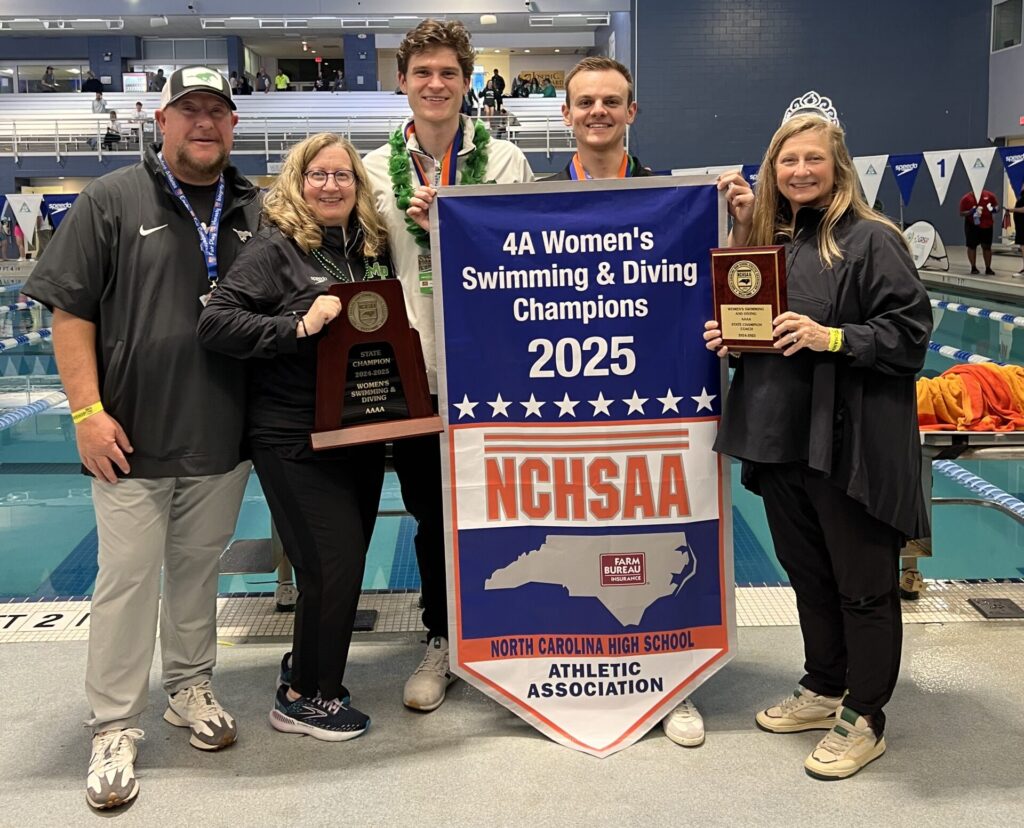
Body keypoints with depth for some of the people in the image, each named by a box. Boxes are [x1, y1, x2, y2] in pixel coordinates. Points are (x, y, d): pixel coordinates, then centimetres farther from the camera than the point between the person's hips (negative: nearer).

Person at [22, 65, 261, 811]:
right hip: (133, 440, -3)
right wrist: (88, 412, -11)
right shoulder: (111, 202, -3)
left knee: (199, 569, 16)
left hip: (224, 439, 3)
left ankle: (190, 688, 34)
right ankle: (115, 729, 14)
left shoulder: (257, 211, 7)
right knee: (128, 579, 2)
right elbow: (70, 312, -5)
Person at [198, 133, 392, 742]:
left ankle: (310, 669, 35)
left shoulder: (375, 248, 9)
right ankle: (305, 698, 15)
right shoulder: (276, 248, -9)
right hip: (295, 437, -6)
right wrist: (298, 326, -26)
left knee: (347, 560, 14)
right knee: (333, 562, -5)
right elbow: (216, 322, -17)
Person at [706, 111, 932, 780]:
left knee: (862, 584, 6)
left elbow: (910, 333, -13)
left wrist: (831, 337, -23)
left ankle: (865, 719, 20)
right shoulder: (767, 236, 11)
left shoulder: (871, 239, -10)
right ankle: (823, 690, 37)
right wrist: (728, 336, 2)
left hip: (850, 445, -7)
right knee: (807, 572, 19)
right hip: (780, 439, 7)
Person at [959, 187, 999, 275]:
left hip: (987, 225, 2)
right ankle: (973, 267, 12)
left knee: (987, 247, 7)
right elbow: (961, 213, -5)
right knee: (972, 246, 2)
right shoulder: (966, 198, -6)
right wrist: (970, 212, -22)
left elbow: (996, 205, 12)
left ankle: (988, 268, 15)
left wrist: (994, 209, -11)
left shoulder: (989, 195, 0)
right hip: (972, 225, -2)